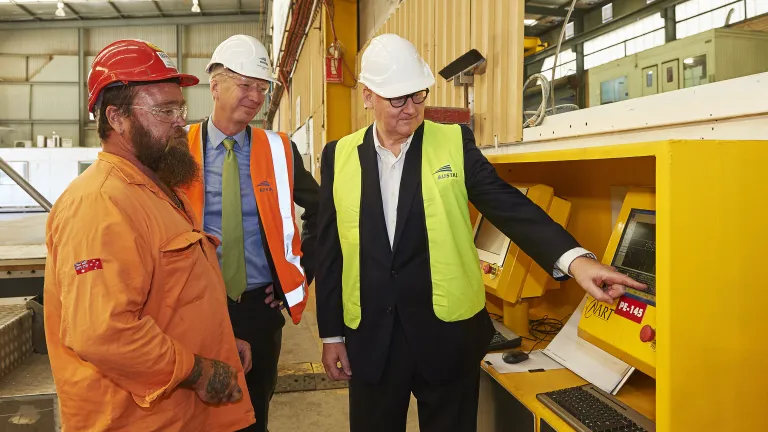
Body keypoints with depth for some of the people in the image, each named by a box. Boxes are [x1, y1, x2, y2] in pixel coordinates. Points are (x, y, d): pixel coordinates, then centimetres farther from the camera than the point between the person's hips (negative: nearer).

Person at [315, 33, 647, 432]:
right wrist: (331, 333, 5)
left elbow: (508, 205, -11)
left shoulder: (453, 142, -3)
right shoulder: (339, 156, 1)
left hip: (447, 333, -1)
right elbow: (330, 250, 3)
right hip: (370, 338, 2)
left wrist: (574, 258, -26)